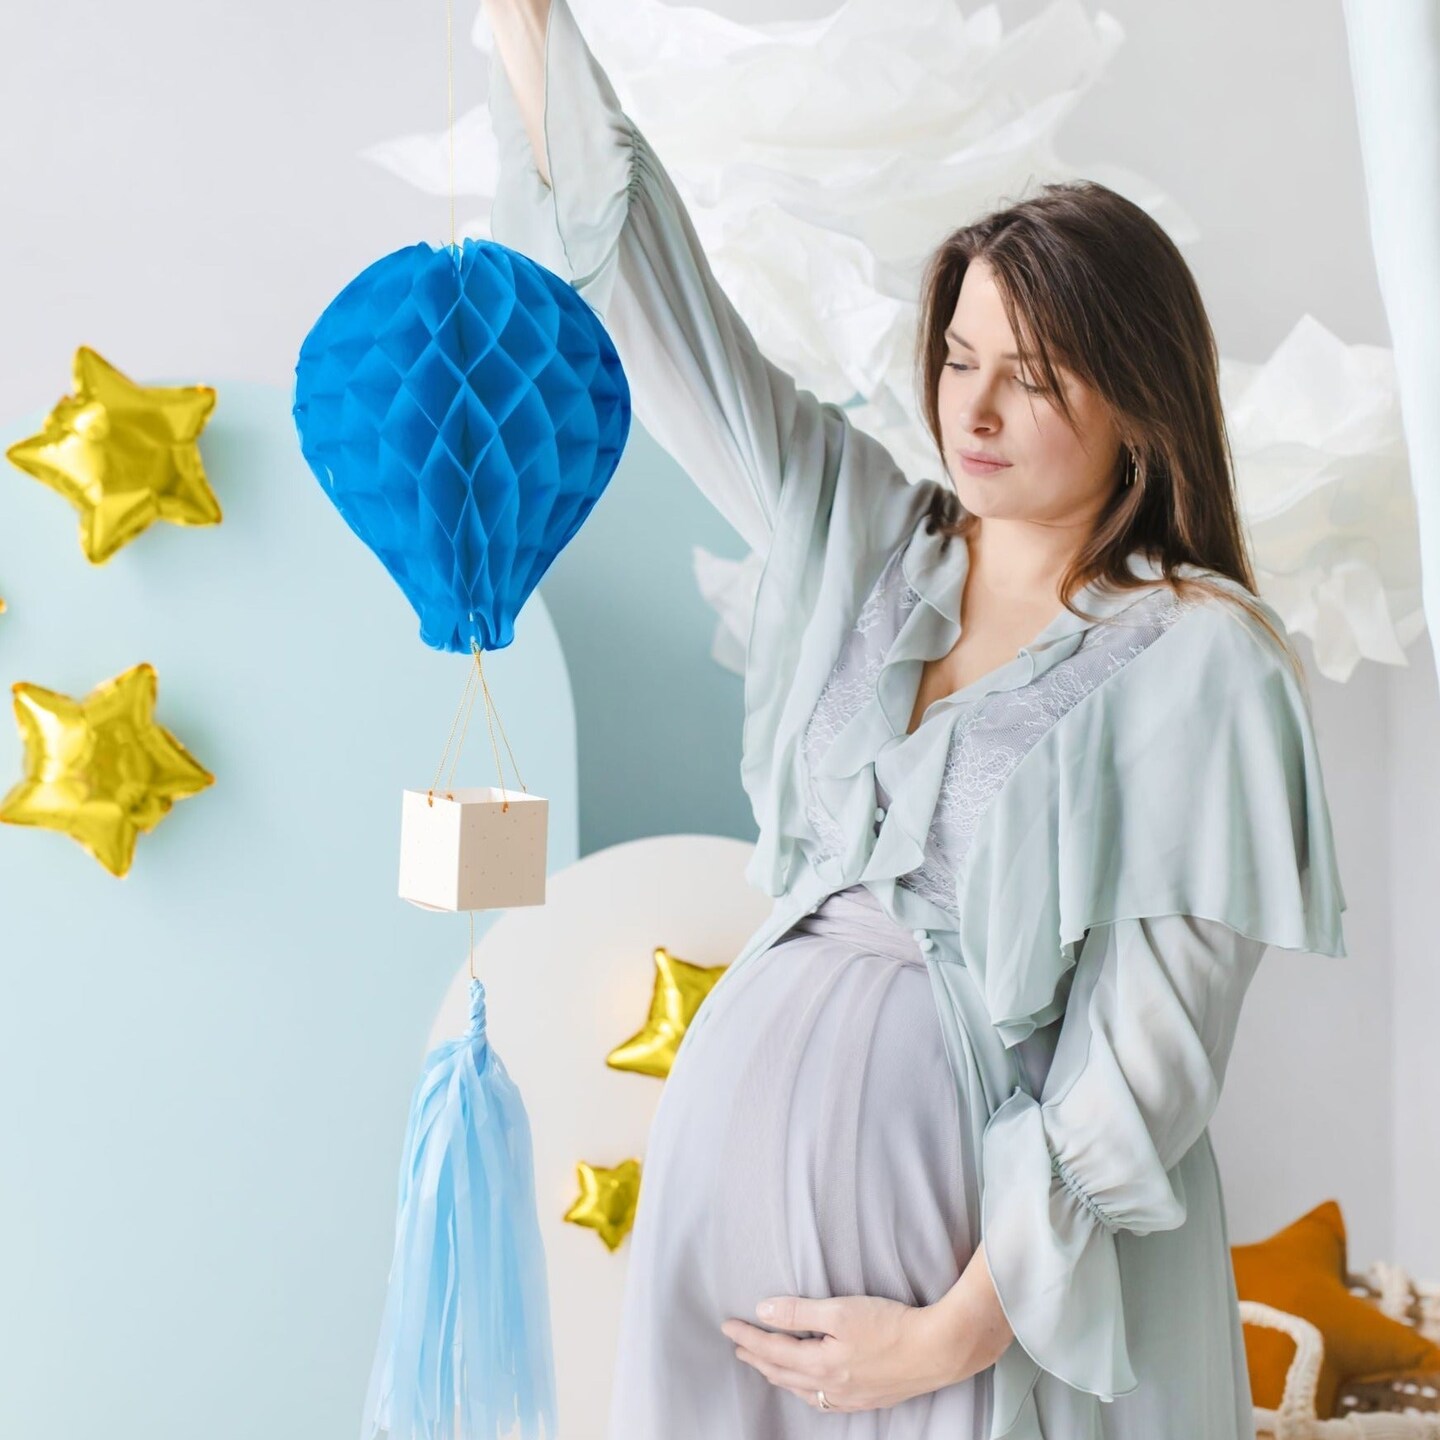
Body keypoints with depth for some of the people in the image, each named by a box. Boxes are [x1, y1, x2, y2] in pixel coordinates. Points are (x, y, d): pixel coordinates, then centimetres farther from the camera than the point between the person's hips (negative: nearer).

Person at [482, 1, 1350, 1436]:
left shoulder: (1201, 659, -10)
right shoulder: (860, 537, 4)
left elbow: (1149, 1051, -13)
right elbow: (647, 289, 5)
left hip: (990, 1203, -4)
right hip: (747, 1141, 5)